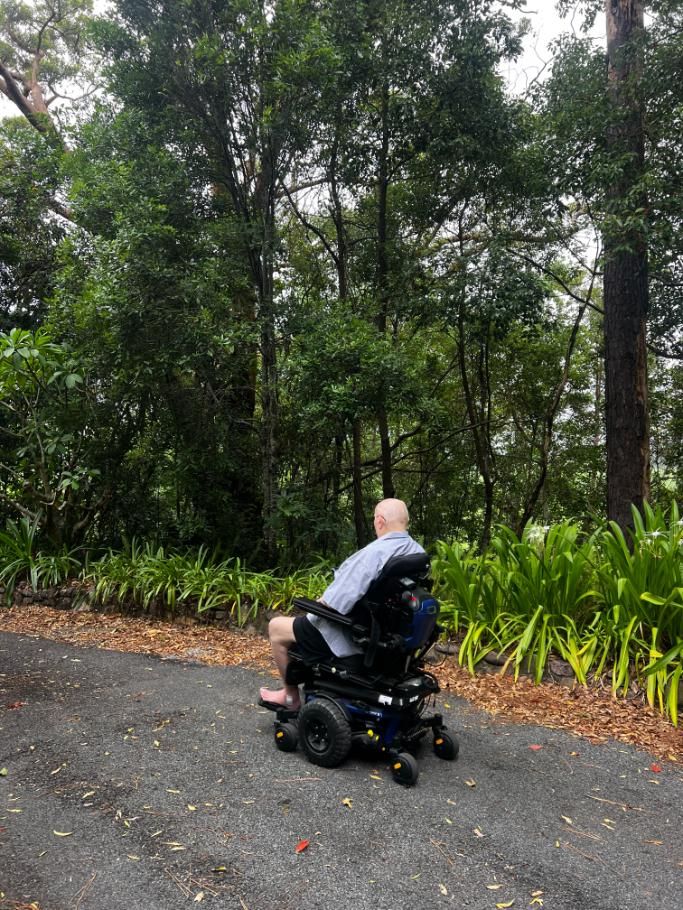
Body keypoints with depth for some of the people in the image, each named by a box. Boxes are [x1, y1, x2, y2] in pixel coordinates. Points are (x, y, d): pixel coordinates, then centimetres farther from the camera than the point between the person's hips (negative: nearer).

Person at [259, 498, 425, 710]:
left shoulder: (373, 553, -29)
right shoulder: (419, 553, -3)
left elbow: (331, 604, -29)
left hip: (352, 637, -9)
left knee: (276, 627, 8)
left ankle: (291, 696, 21)